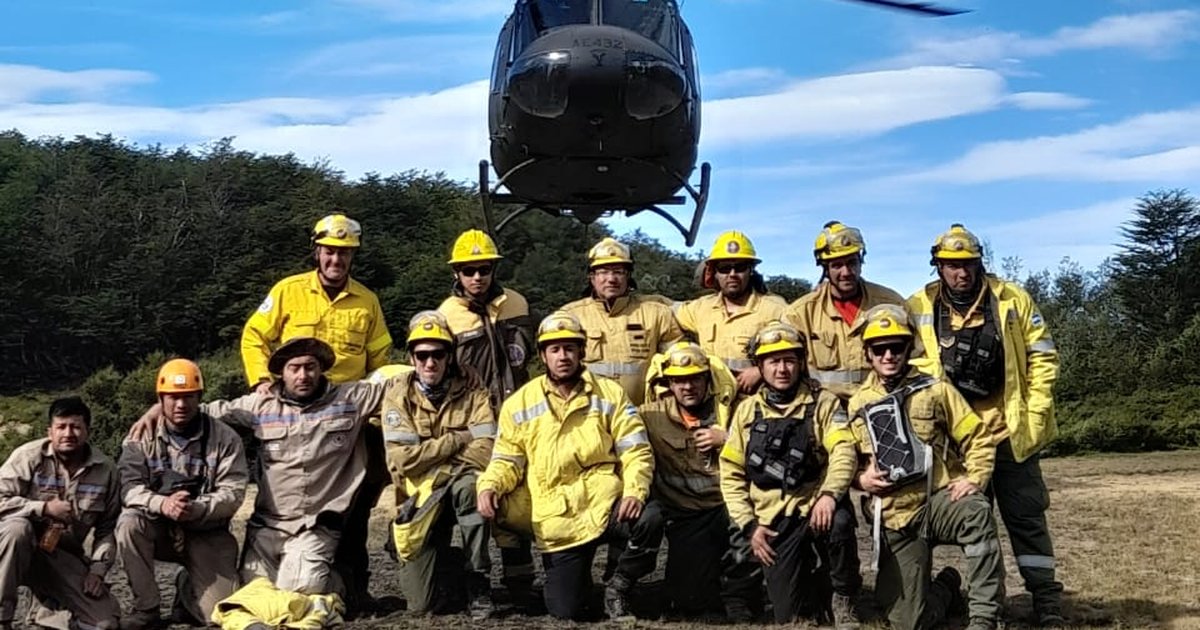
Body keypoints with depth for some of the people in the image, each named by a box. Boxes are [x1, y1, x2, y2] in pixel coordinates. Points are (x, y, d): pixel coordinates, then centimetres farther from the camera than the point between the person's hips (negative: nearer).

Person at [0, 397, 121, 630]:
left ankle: (52, 602, 18)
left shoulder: (105, 470, 0)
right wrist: (44, 508, -24)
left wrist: (97, 570, -5)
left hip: (65, 558, 3)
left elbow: (107, 528, 6)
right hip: (20, 549, -3)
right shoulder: (29, 456, -11)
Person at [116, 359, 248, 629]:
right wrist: (162, 504, -34)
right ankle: (146, 607, -14)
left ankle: (187, 588, 25)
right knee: (129, 523, -32)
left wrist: (195, 509, -32)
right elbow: (130, 487, -12)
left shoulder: (225, 439, -6)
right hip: (159, 529, 1)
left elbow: (232, 494, -12)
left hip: (207, 536, -1)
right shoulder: (142, 438, -2)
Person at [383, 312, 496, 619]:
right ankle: (450, 564, 28)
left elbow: (483, 454, -18)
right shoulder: (398, 395, -4)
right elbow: (403, 459, -15)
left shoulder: (473, 395, -4)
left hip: (460, 489, -1)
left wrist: (429, 456, -13)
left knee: (468, 485, -39)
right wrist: (458, 439, -13)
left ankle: (480, 586, -23)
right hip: (420, 501, 1)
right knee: (422, 603, -8)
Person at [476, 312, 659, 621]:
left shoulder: (610, 394, 5)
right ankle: (577, 579, 33)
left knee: (648, 521, -34)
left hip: (606, 506, 0)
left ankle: (618, 587, -3)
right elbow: (507, 460, 7)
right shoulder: (519, 404, 6)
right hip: (557, 522, 1)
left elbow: (636, 451, 0)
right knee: (565, 612, -7)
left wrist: (634, 491, -18)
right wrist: (489, 485, -15)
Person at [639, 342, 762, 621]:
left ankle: (737, 592, -2)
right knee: (689, 602, -10)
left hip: (728, 504, 1)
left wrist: (727, 439, -11)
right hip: (685, 514, -1)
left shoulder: (730, 409, 3)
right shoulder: (653, 415, 2)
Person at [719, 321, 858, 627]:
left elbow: (844, 452, -11)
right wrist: (750, 525, -2)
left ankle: (842, 598, -12)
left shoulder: (824, 404, 4)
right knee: (789, 616, -7)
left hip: (815, 509, -1)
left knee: (838, 522, -34)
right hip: (775, 522, 1)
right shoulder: (747, 411, 10)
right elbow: (731, 474, 8)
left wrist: (829, 494, -29)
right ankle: (814, 589, 25)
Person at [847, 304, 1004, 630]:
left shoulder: (935, 390, 4)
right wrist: (861, 477, -3)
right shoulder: (858, 403, 9)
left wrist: (974, 479, -14)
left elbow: (977, 437, 2)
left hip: (940, 499, -2)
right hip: (897, 516, 2)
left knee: (977, 513, -40)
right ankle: (946, 586, 31)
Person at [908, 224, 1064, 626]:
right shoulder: (919, 309, -1)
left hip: (1010, 431, -1)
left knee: (1026, 517, 5)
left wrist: (1035, 415, -5)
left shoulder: (1013, 300, -2)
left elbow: (1042, 358, 1)